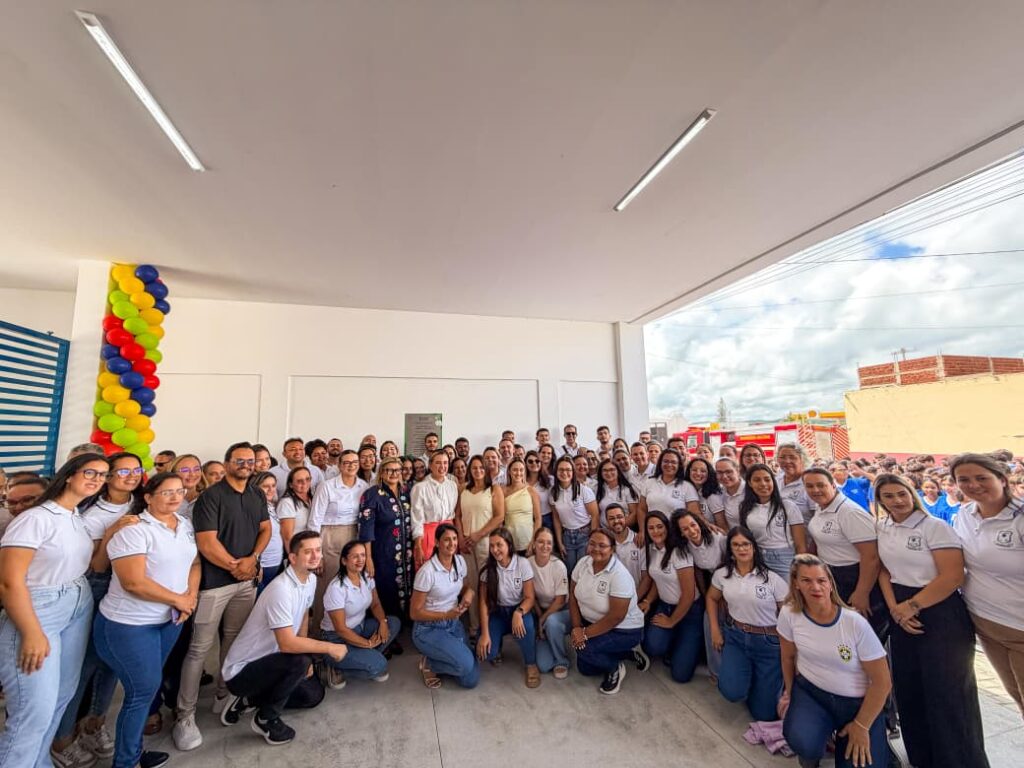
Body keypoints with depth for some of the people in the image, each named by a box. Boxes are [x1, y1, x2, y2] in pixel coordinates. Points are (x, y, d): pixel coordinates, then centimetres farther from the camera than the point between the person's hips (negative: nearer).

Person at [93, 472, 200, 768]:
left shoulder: (185, 524, 2)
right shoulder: (133, 530, -21)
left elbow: (194, 562, 8)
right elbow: (134, 582, -24)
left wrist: (191, 595, -9)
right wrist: (179, 600, -15)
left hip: (170, 620, 7)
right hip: (129, 624, -7)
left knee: (147, 686, 19)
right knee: (144, 689, 4)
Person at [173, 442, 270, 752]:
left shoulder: (258, 496, 8)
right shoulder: (211, 496, -12)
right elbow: (206, 542, -15)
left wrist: (252, 558, -7)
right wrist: (235, 566, -10)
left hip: (247, 579, 6)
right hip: (214, 580, -5)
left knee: (234, 640, 15)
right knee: (199, 648, 2)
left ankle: (223, 695, 32)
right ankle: (185, 715, 16)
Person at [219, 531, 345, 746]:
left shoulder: (311, 579, -5)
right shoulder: (281, 590, -32)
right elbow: (287, 644, -34)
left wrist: (307, 652, 6)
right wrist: (329, 647, -24)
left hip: (265, 660, 8)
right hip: (241, 671, -8)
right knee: (300, 662, -29)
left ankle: (249, 700, 19)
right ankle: (266, 719, -5)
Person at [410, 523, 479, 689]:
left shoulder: (460, 561, -4)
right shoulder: (427, 571, -23)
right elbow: (414, 613, -16)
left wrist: (468, 592, -10)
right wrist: (446, 615, -24)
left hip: (454, 624, 6)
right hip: (428, 629, -6)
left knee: (471, 680, -3)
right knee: (466, 663, -27)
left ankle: (439, 658, 21)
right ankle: (428, 663, 2)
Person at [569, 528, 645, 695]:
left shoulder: (619, 575, -28)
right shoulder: (583, 562, -10)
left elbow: (616, 616, -27)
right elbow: (573, 596, -3)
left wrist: (585, 633, -24)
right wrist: (577, 628, -13)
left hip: (624, 630, -7)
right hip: (592, 623, 7)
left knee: (583, 648, -25)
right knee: (584, 668, 10)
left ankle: (615, 669, 4)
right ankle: (627, 654, 24)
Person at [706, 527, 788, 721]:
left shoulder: (772, 579, -12)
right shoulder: (722, 574, -2)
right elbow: (712, 598, 13)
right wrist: (715, 630, 6)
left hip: (768, 642, -2)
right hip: (734, 637, 2)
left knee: (764, 713, 2)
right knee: (732, 692, -17)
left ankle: (761, 679, 32)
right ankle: (745, 671, 17)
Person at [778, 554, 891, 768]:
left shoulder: (856, 623, -21)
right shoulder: (789, 614, -15)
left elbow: (882, 682, -10)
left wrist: (861, 726, -5)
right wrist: (789, 693, 12)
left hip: (857, 702, 0)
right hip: (809, 691, 0)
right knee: (802, 743, -26)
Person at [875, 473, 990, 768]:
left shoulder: (935, 526, -12)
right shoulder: (882, 528, 4)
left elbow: (953, 577, -16)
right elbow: (884, 570, 7)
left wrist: (911, 606, -14)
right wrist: (894, 607, -5)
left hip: (940, 612, -6)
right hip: (903, 614, 6)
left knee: (947, 691, 2)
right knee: (909, 688, 15)